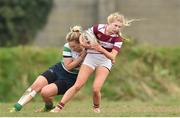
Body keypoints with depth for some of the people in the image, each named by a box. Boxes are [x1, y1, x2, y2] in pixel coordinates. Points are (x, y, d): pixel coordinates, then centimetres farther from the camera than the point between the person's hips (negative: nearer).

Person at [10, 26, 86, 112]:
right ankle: (16, 108, -13)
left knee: (45, 92, -23)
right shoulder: (67, 47, -14)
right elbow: (68, 66, -17)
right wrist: (81, 57, -27)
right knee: (37, 85, -20)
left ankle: (49, 107, 11)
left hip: (69, 79, -3)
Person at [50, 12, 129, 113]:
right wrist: (86, 45, -23)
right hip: (91, 58, 1)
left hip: (105, 61, -1)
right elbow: (82, 37, -2)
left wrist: (101, 49, -41)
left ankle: (96, 108, 13)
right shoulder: (98, 28, -15)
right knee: (77, 86, -8)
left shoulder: (118, 39, -17)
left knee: (96, 89, -17)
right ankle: (58, 108, -3)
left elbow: (112, 57, -26)